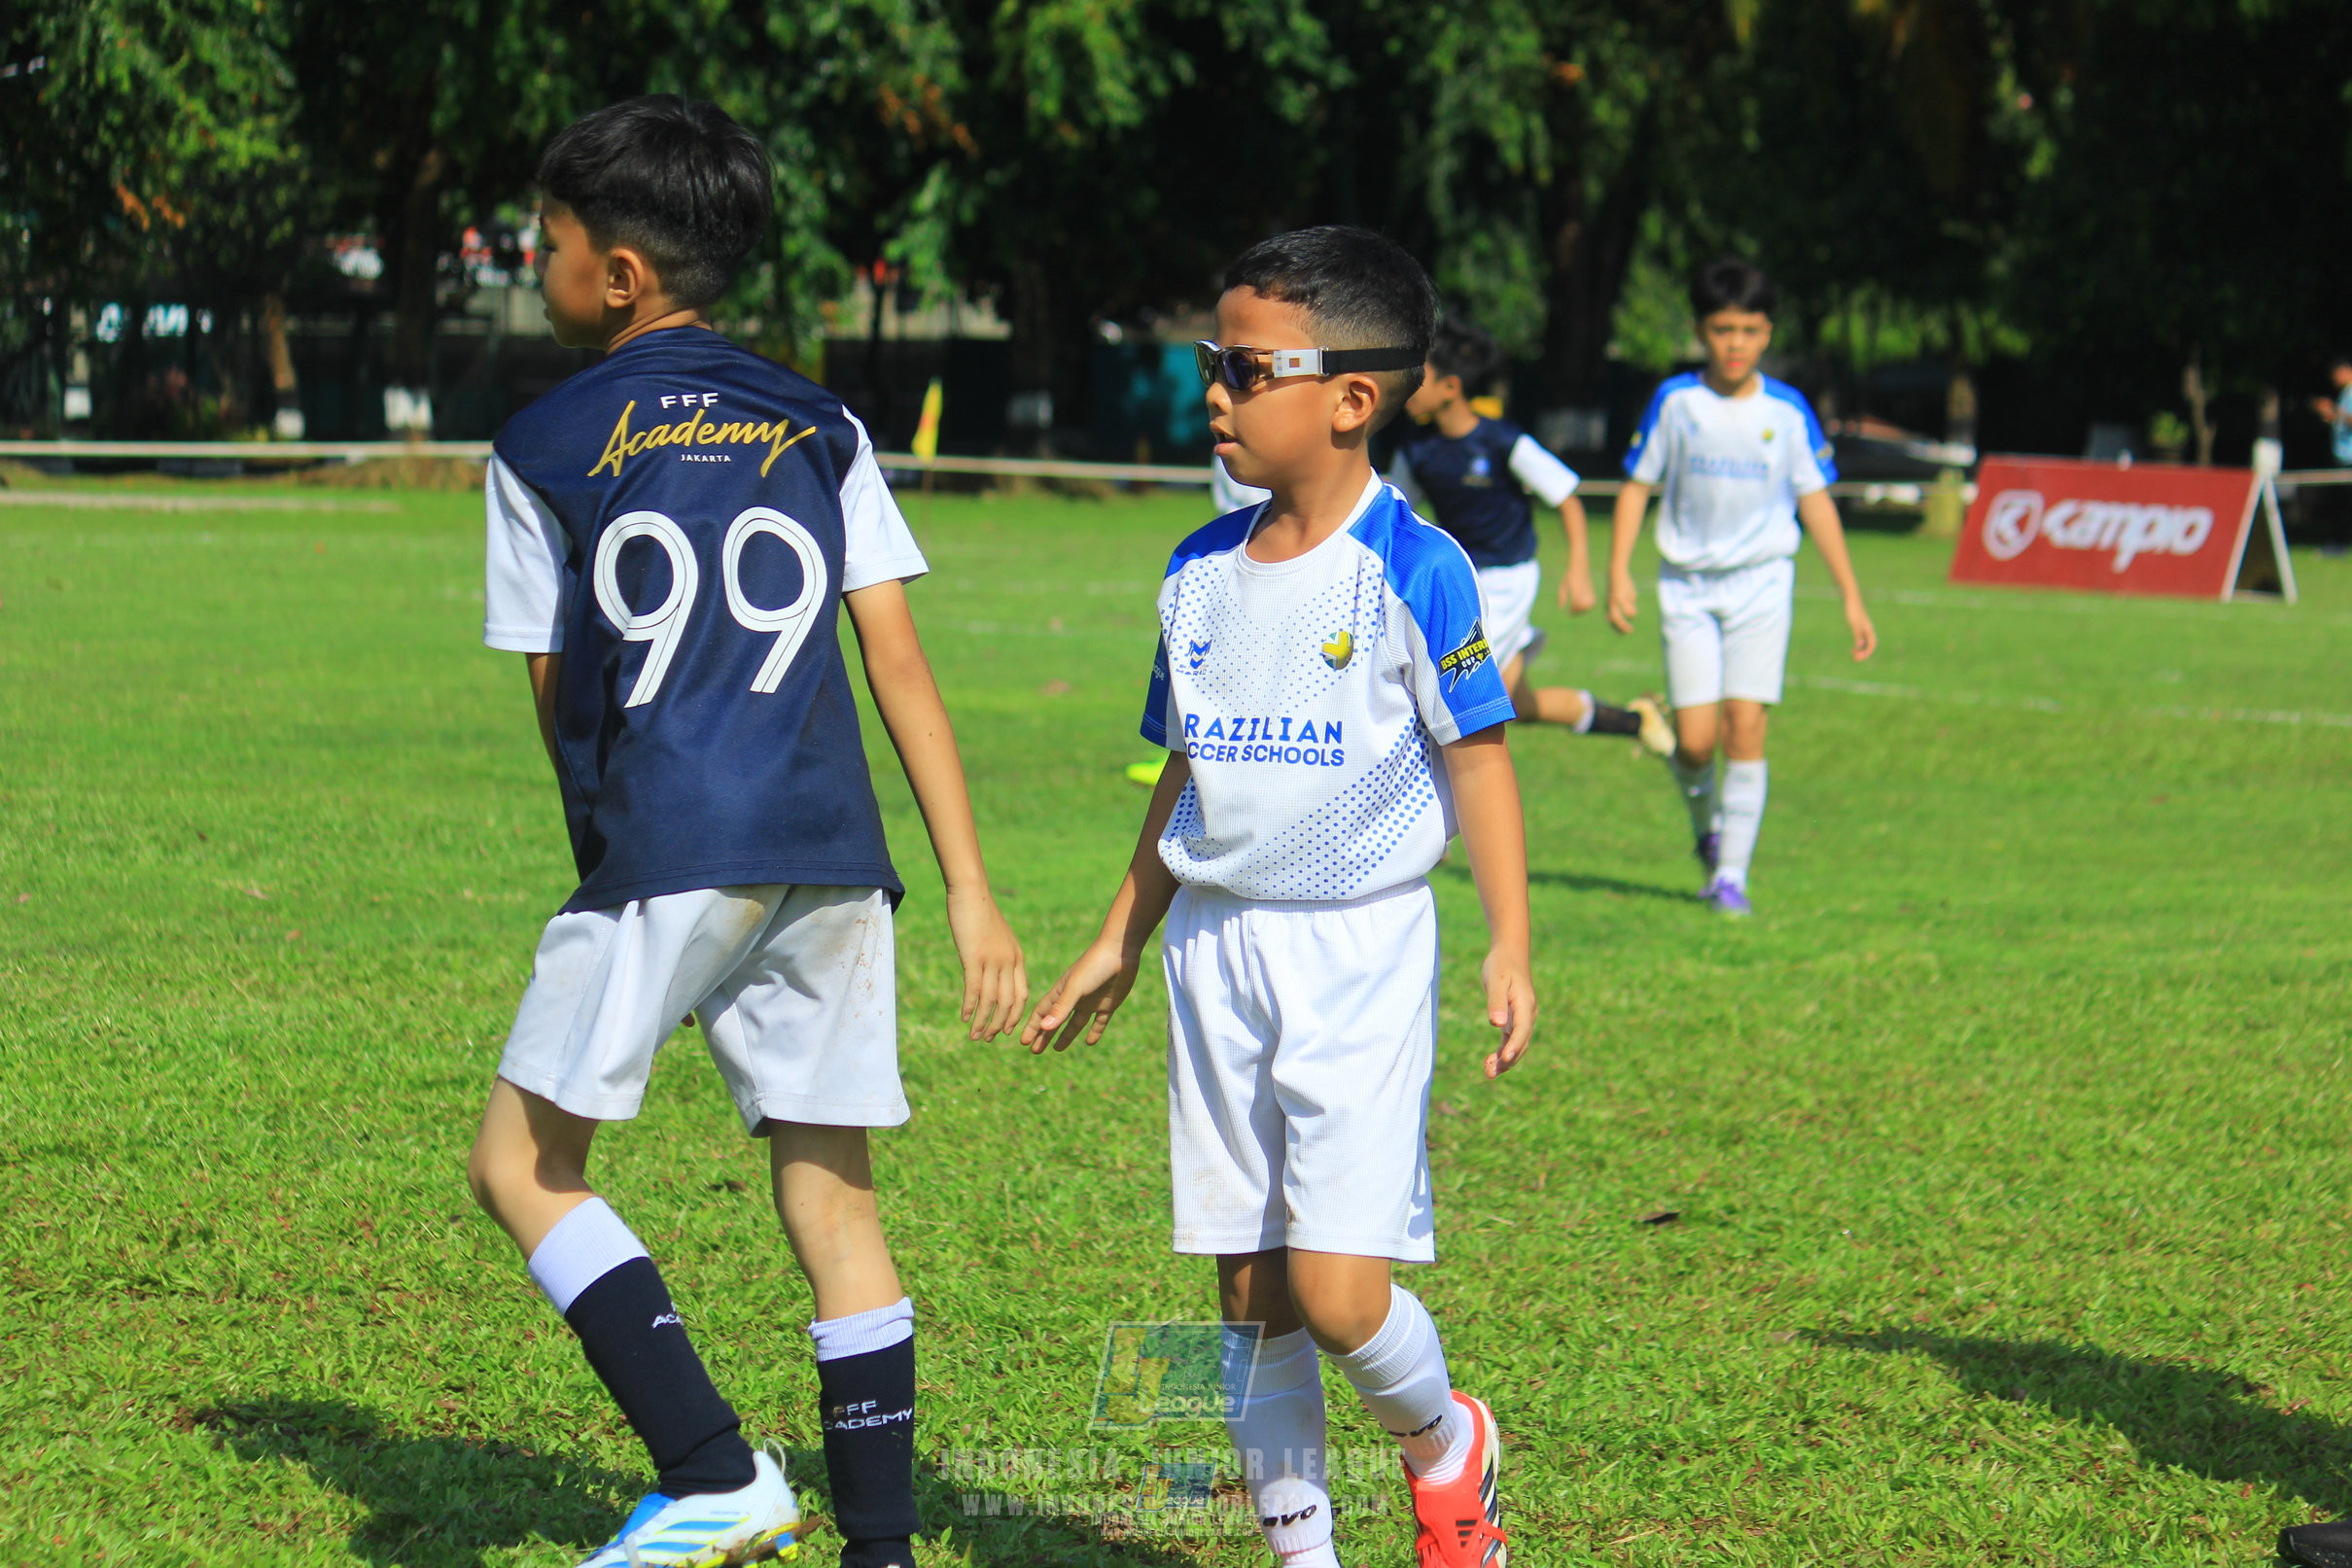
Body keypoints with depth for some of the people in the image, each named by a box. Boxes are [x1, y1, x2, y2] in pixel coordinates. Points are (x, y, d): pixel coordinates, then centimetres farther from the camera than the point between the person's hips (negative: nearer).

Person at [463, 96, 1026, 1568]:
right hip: (834, 852, 4)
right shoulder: (820, 428, 13)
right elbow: (899, 661, 8)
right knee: (833, 1195, 9)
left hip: (664, 853, -4)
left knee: (525, 1163, 5)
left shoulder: (544, 448, 6)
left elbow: (555, 693, 11)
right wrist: (972, 891, 6)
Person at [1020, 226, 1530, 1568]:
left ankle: (1448, 1446, 18)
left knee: (1336, 1286, -11)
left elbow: (1479, 757, -8)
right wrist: (1120, 943, 21)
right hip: (1218, 950, 6)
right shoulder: (1202, 573, 9)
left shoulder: (1411, 570, -10)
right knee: (1248, 1290, 7)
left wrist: (1511, 948, -15)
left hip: (1360, 951, -6)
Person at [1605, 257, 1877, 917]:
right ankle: (1706, 826, 25)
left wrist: (1851, 597, 3)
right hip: (1687, 584, 0)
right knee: (1695, 739, -7)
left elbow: (1816, 501, 4)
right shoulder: (1675, 401, -1)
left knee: (1745, 726, -11)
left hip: (1761, 582, 0)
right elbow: (1638, 485, 5)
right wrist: (1619, 572, -5)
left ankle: (1732, 874, -3)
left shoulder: (1787, 411, -1)